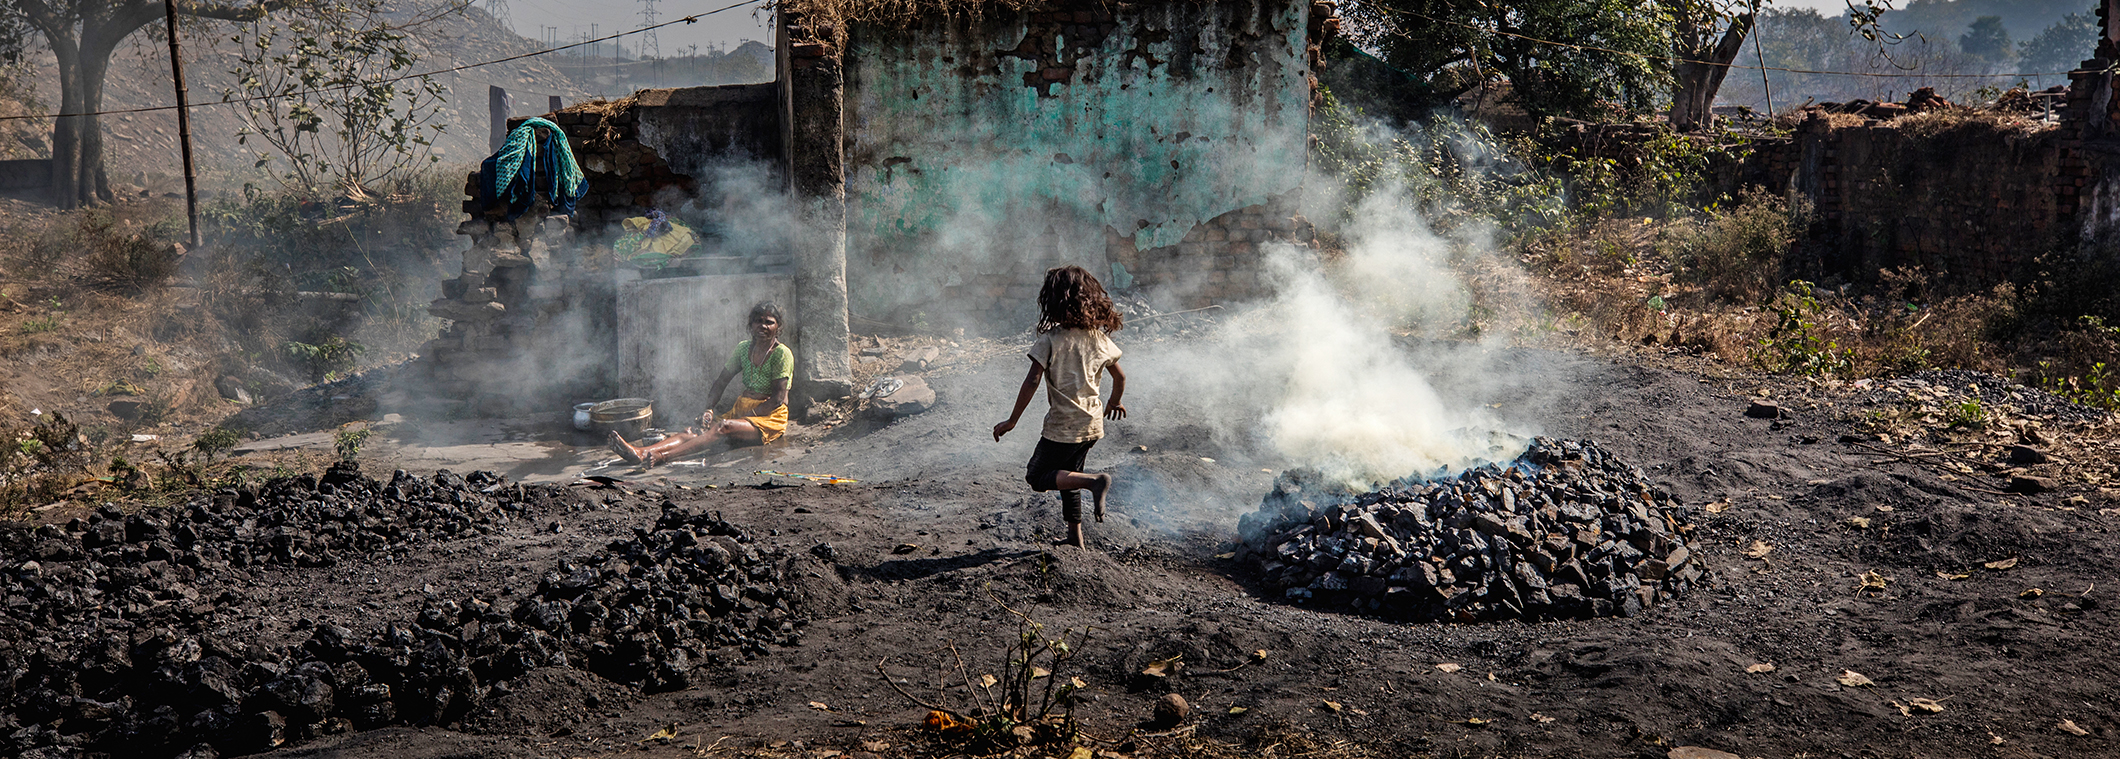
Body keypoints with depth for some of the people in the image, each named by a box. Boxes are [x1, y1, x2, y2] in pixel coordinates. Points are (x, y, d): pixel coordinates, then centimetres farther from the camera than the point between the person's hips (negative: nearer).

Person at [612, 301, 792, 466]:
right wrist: (709, 409, -4)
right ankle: (642, 453, -44)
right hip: (740, 410, 7)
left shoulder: (781, 353, -8)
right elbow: (722, 381, 14)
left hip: (770, 418, -7)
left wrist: (747, 416, -19)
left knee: (724, 427, -36)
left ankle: (662, 456, -54)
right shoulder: (744, 348, 13)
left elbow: (777, 399, -13)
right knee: (694, 431, -20)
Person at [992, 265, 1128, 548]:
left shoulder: (1051, 339, -14)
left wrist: (1012, 421, -12)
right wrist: (1114, 404, 31)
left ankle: (1094, 481, -17)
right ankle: (1075, 536, 24)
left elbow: (1032, 382, -19)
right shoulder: (1098, 338, 3)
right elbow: (1120, 377, 11)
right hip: (1092, 424, 7)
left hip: (1063, 427, -6)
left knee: (1037, 477, 6)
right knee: (1068, 474, 23)